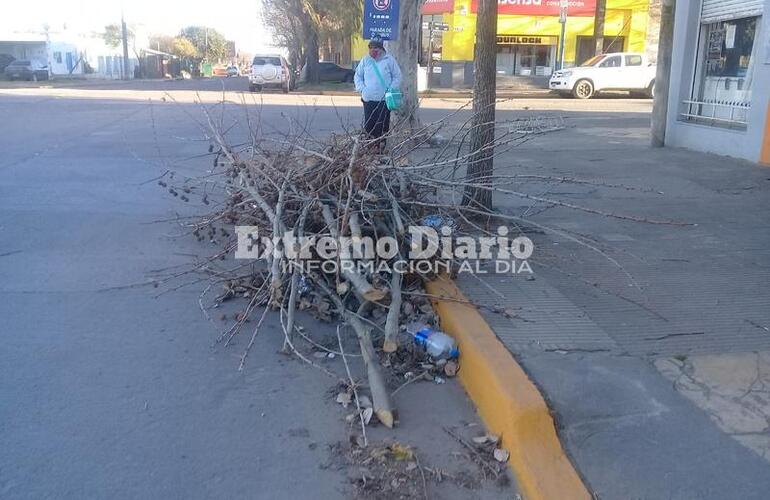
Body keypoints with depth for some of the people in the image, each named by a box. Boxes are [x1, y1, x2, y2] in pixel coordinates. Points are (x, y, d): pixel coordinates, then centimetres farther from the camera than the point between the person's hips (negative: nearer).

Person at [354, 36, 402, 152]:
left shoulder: (389, 60, 2)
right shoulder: (365, 61, 9)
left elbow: (397, 77, 5)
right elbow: (357, 76, 16)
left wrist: (391, 90, -7)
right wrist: (361, 88, 1)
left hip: (384, 99, -2)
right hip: (368, 99, 2)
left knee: (383, 124, -2)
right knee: (368, 124, 1)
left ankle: (381, 145, 10)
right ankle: (372, 143, 14)